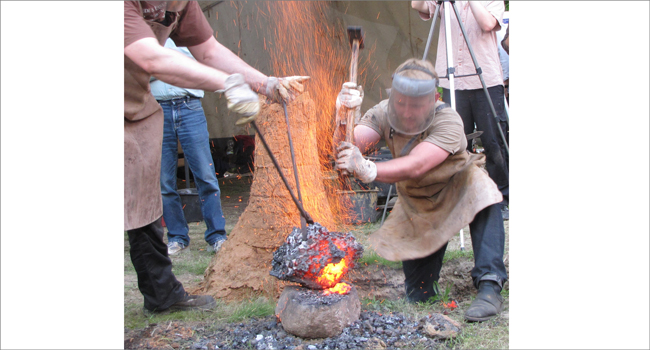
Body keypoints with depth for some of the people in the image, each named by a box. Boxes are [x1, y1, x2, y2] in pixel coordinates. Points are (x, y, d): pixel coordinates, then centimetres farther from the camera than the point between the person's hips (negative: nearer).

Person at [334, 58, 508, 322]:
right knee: (417, 297, -1)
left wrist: (368, 170, -63)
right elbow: (349, 147, -35)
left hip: (457, 189, -3)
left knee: (483, 196, -39)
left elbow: (415, 166, -48)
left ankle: (489, 287, -32)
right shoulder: (383, 114, -21)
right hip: (415, 205, 3)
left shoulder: (448, 122, -33)